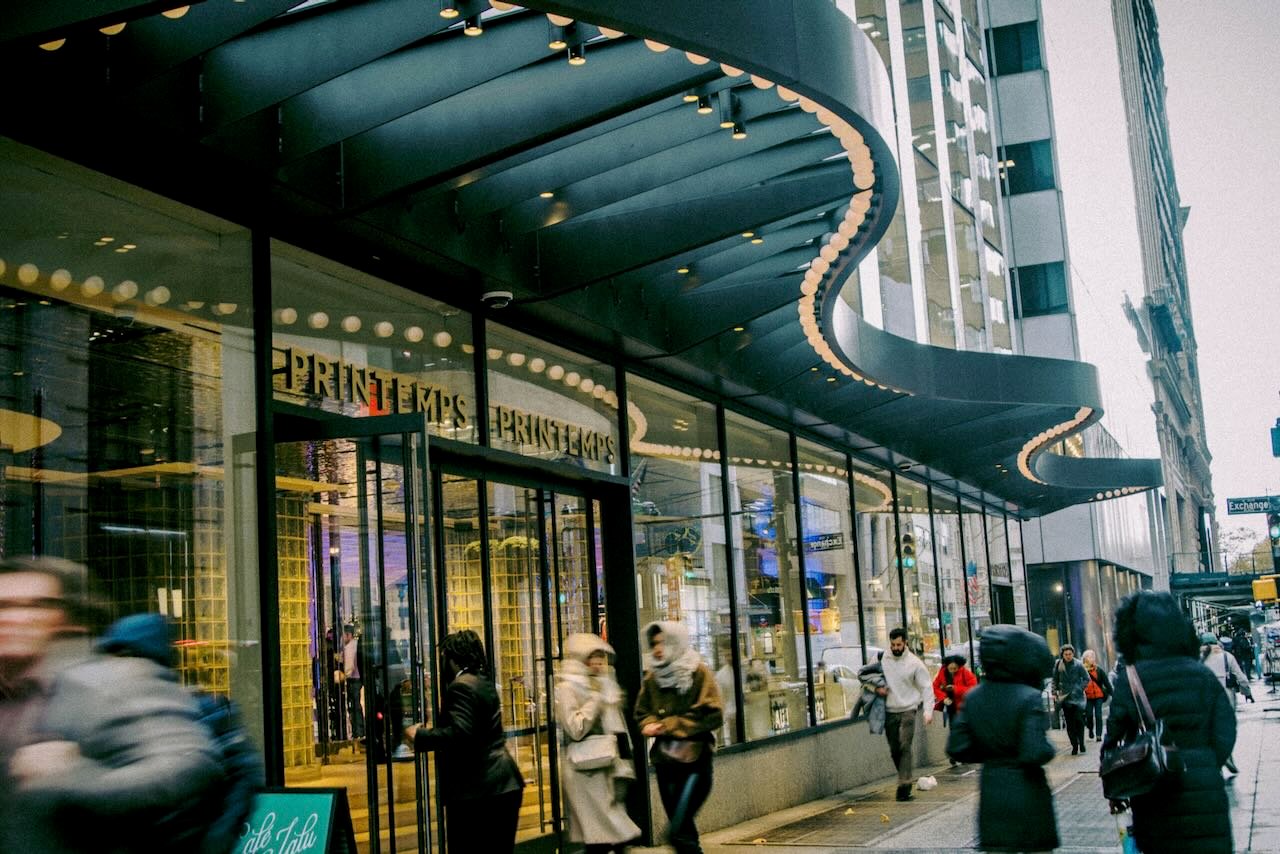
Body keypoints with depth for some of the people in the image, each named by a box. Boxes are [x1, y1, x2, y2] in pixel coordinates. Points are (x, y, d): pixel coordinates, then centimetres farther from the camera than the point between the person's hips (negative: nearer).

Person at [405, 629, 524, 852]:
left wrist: (420, 736, -15)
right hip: (503, 784, 10)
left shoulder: (461, 686, -14)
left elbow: (459, 733, -25)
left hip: (477, 788, -10)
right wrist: (432, 730, 23)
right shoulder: (483, 682, 17)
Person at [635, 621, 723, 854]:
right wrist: (650, 725, -8)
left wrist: (669, 726, -14)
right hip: (665, 759, 6)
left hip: (695, 758, -6)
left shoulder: (698, 673, -8)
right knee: (683, 830, 11)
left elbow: (712, 715, -14)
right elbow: (642, 711, 15)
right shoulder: (652, 677, 8)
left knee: (678, 833, -15)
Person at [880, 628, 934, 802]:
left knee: (906, 747, -14)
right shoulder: (882, 661, 3)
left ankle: (904, 788, -17)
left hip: (908, 710, -3)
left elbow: (927, 687, 0)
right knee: (894, 750, 7)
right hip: (889, 711, 3)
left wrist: (928, 711, -10)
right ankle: (905, 780, 26)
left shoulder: (914, 663, -3)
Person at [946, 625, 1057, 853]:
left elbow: (957, 749, 1)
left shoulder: (973, 698, 0)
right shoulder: (1028, 698, -16)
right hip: (1027, 795, -4)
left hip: (991, 791, 4)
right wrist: (1049, 746, -2)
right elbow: (1036, 754, -22)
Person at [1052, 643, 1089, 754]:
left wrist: (1080, 689, -9)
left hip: (1077, 696, -2)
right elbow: (1055, 680, 11)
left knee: (1079, 719, -9)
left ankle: (1081, 743, 4)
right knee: (1069, 723, 2)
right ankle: (1074, 746, 8)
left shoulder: (1078, 665, -3)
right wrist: (1054, 692, 4)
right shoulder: (1058, 665, 2)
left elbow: (1086, 678, 3)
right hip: (1065, 697, 2)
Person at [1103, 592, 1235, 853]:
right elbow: (1224, 736, -1)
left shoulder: (1128, 680, -7)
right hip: (1205, 794, 1)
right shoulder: (1203, 675, 0)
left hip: (1156, 797, -1)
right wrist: (1205, 771, 13)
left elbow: (1114, 739, -4)